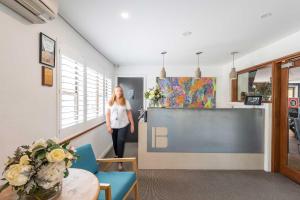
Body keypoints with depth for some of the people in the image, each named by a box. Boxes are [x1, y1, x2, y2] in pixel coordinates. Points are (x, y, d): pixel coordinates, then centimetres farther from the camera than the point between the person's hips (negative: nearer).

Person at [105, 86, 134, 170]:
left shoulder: (125, 101, -1)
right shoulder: (110, 102, 0)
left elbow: (129, 113, 1)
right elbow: (108, 114, 0)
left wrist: (132, 124, -1)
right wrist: (108, 126, -6)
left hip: (123, 125, -2)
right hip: (113, 126, 2)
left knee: (120, 142, -7)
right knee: (115, 143, 14)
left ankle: (120, 162, 5)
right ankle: (117, 156, 42)